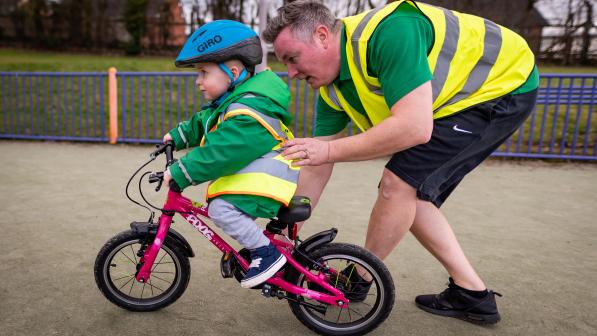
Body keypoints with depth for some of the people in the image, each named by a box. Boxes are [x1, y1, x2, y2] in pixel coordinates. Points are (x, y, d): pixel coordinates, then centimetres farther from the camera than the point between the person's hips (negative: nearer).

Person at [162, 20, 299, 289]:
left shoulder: (247, 112, -24)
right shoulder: (233, 101, 11)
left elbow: (218, 153, -29)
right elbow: (202, 124, 27)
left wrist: (179, 173, -24)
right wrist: (177, 136, 24)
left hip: (271, 175, -11)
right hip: (253, 171, 11)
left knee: (220, 207, -24)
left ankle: (268, 252, -10)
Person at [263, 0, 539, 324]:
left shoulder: (388, 32, -31)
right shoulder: (331, 89, -5)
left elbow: (415, 126, -38)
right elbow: (316, 166, -2)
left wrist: (330, 150, -31)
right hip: (456, 99, 9)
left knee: (399, 182, -17)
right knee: (412, 196, 3)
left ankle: (357, 281, 4)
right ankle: (471, 293, 15)